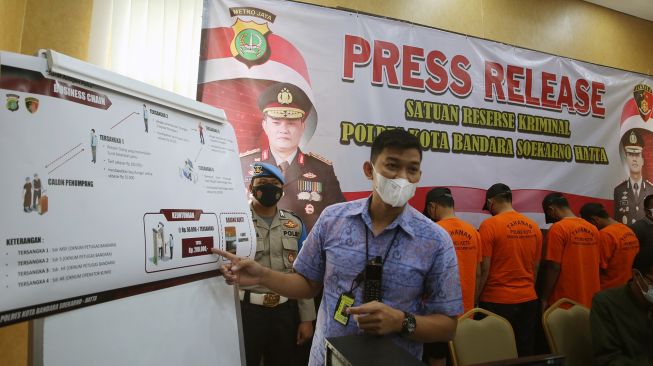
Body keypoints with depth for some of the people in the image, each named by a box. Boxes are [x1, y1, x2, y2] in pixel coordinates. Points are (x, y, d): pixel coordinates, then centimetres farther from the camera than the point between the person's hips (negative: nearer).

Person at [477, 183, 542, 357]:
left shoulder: (490, 225, -12)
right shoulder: (533, 227, 5)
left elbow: (484, 269, -13)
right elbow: (536, 266, 11)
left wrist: (475, 299, -5)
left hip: (497, 301, -5)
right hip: (529, 300, 6)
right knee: (525, 353, 15)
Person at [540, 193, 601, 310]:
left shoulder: (557, 228, -14)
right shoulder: (593, 229, 6)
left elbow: (554, 267, -16)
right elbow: (596, 264, 11)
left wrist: (545, 299, -9)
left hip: (564, 302, -6)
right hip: (590, 300, 6)